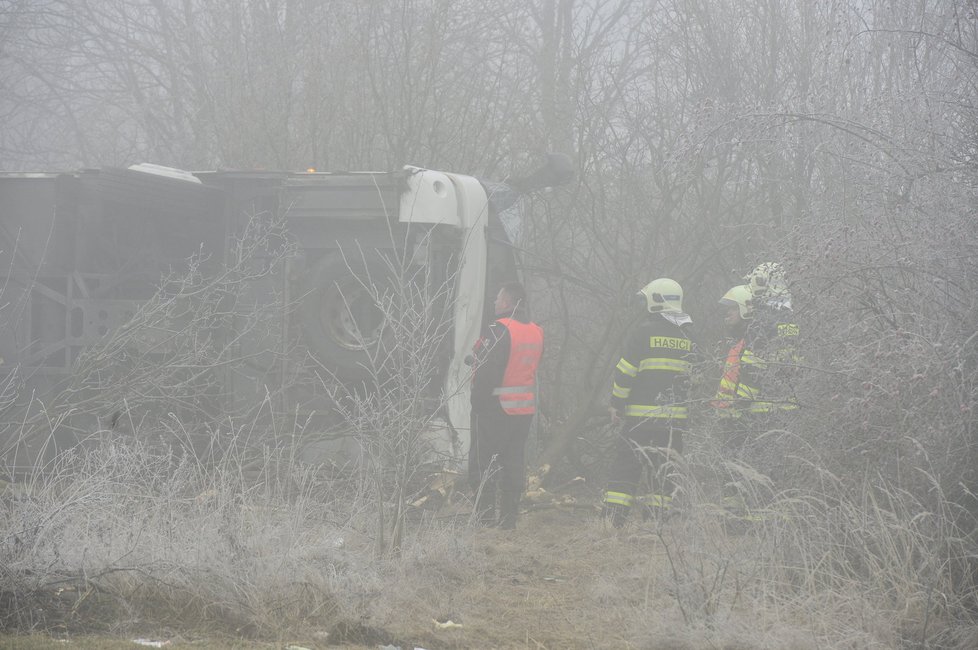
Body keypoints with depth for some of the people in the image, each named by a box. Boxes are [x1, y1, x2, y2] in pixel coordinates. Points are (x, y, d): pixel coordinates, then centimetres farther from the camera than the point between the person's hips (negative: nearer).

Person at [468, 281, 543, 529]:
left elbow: (487, 372, -19)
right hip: (525, 409, 7)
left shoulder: (500, 330, -17)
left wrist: (478, 402, -12)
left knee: (482, 461, 0)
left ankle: (486, 516, -3)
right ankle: (509, 517, 14)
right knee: (513, 462, 12)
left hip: (495, 407, -7)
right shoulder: (536, 332, 9)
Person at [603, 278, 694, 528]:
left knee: (625, 468, -2)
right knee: (666, 470, 9)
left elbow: (625, 372, -9)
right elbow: (693, 378, 16)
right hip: (675, 418, 5)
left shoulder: (644, 332, -7)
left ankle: (611, 522, -7)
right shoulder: (685, 338, 12)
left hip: (642, 415, -5)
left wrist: (616, 404, -1)